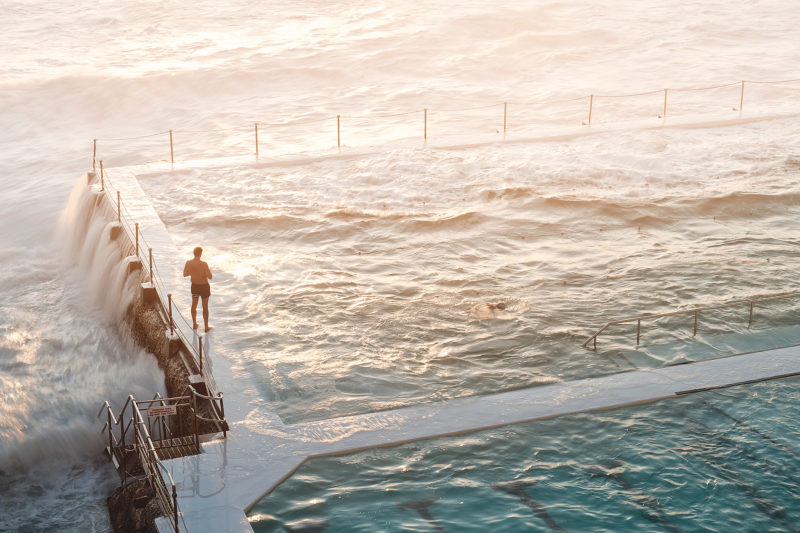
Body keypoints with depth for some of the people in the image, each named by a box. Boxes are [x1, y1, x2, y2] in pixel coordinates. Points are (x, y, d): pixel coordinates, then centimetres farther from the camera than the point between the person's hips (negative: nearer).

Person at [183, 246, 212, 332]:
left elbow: (184, 274, 0)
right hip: (204, 287, -4)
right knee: (205, 307, 13)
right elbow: (210, 277, -25)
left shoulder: (188, 263, -16)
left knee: (194, 305, 25)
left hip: (194, 286, 4)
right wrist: (208, 270, -4)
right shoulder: (204, 264, -30)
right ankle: (206, 327, 25)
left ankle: (194, 325, 38)